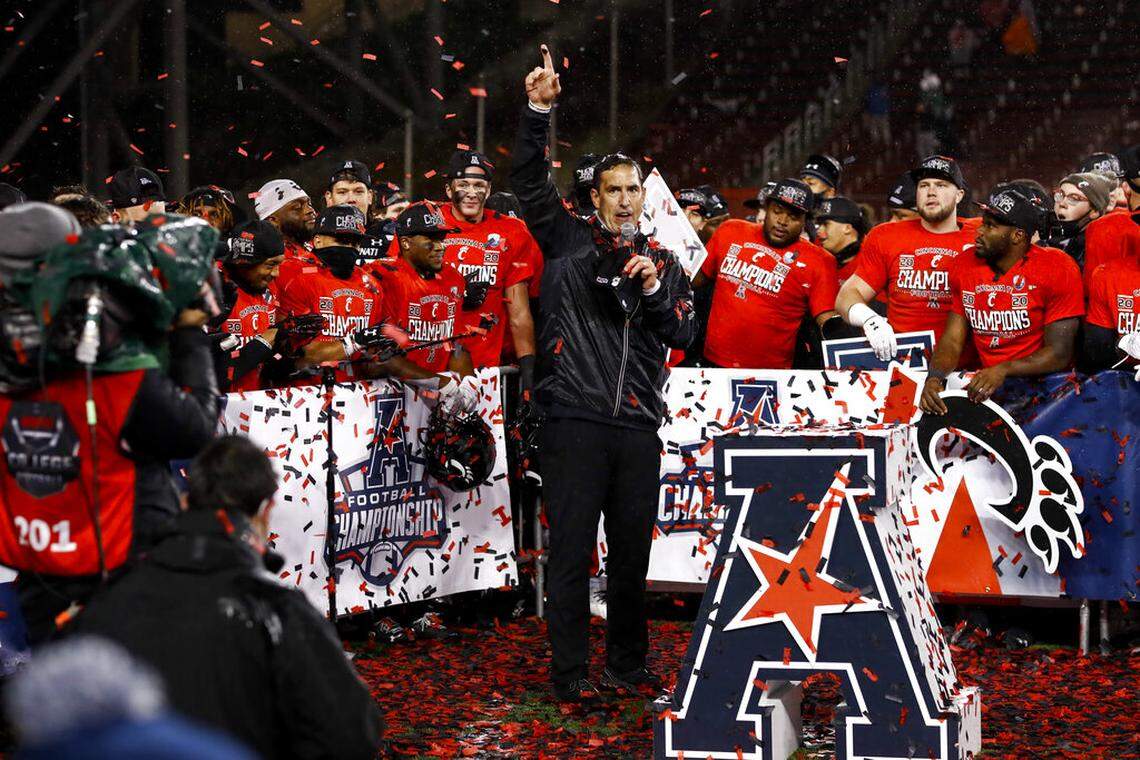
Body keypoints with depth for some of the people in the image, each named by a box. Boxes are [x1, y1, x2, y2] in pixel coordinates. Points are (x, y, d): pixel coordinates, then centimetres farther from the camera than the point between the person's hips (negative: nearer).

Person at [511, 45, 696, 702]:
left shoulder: (663, 262, 17)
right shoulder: (569, 239, 8)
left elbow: (682, 334, 10)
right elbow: (531, 181, -4)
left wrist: (654, 290, -7)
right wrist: (539, 111, -15)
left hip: (638, 424, 4)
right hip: (577, 418, -3)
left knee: (633, 550, 8)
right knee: (573, 547, -4)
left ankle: (628, 664, 19)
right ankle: (570, 672, 0)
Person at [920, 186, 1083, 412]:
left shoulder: (1057, 269, -8)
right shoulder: (967, 267, 8)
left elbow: (1059, 354, -11)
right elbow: (952, 340, 9)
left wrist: (1003, 370, -25)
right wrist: (935, 377, -13)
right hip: (984, 384, 4)